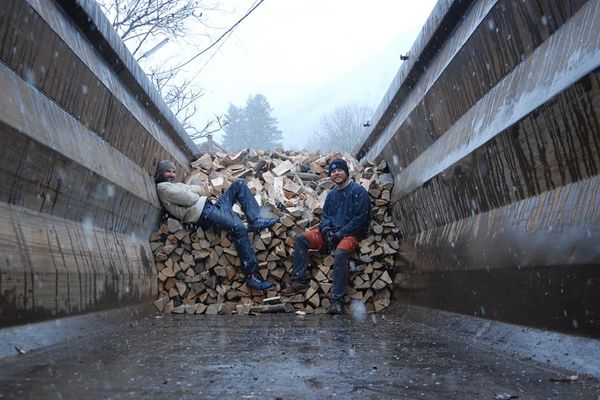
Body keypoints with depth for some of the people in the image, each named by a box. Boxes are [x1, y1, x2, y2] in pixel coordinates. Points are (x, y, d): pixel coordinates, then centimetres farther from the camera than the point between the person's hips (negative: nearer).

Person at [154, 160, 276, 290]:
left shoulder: (176, 185, 30)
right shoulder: (162, 187, -3)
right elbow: (190, 199, -12)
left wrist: (202, 189, 0)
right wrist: (202, 192, 7)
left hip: (212, 206, 10)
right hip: (203, 213, -10)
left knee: (239, 184, 6)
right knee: (238, 227, -29)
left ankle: (255, 221, -11)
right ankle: (252, 275, -28)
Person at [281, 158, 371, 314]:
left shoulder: (358, 191, -5)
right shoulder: (331, 194, 17)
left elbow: (360, 219, -12)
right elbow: (325, 216, 17)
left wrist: (339, 235, -16)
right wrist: (327, 232, -6)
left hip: (351, 233, -7)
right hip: (331, 231, 7)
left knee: (340, 253, -37)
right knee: (301, 240, -10)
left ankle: (337, 300, -32)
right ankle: (299, 281, -12)